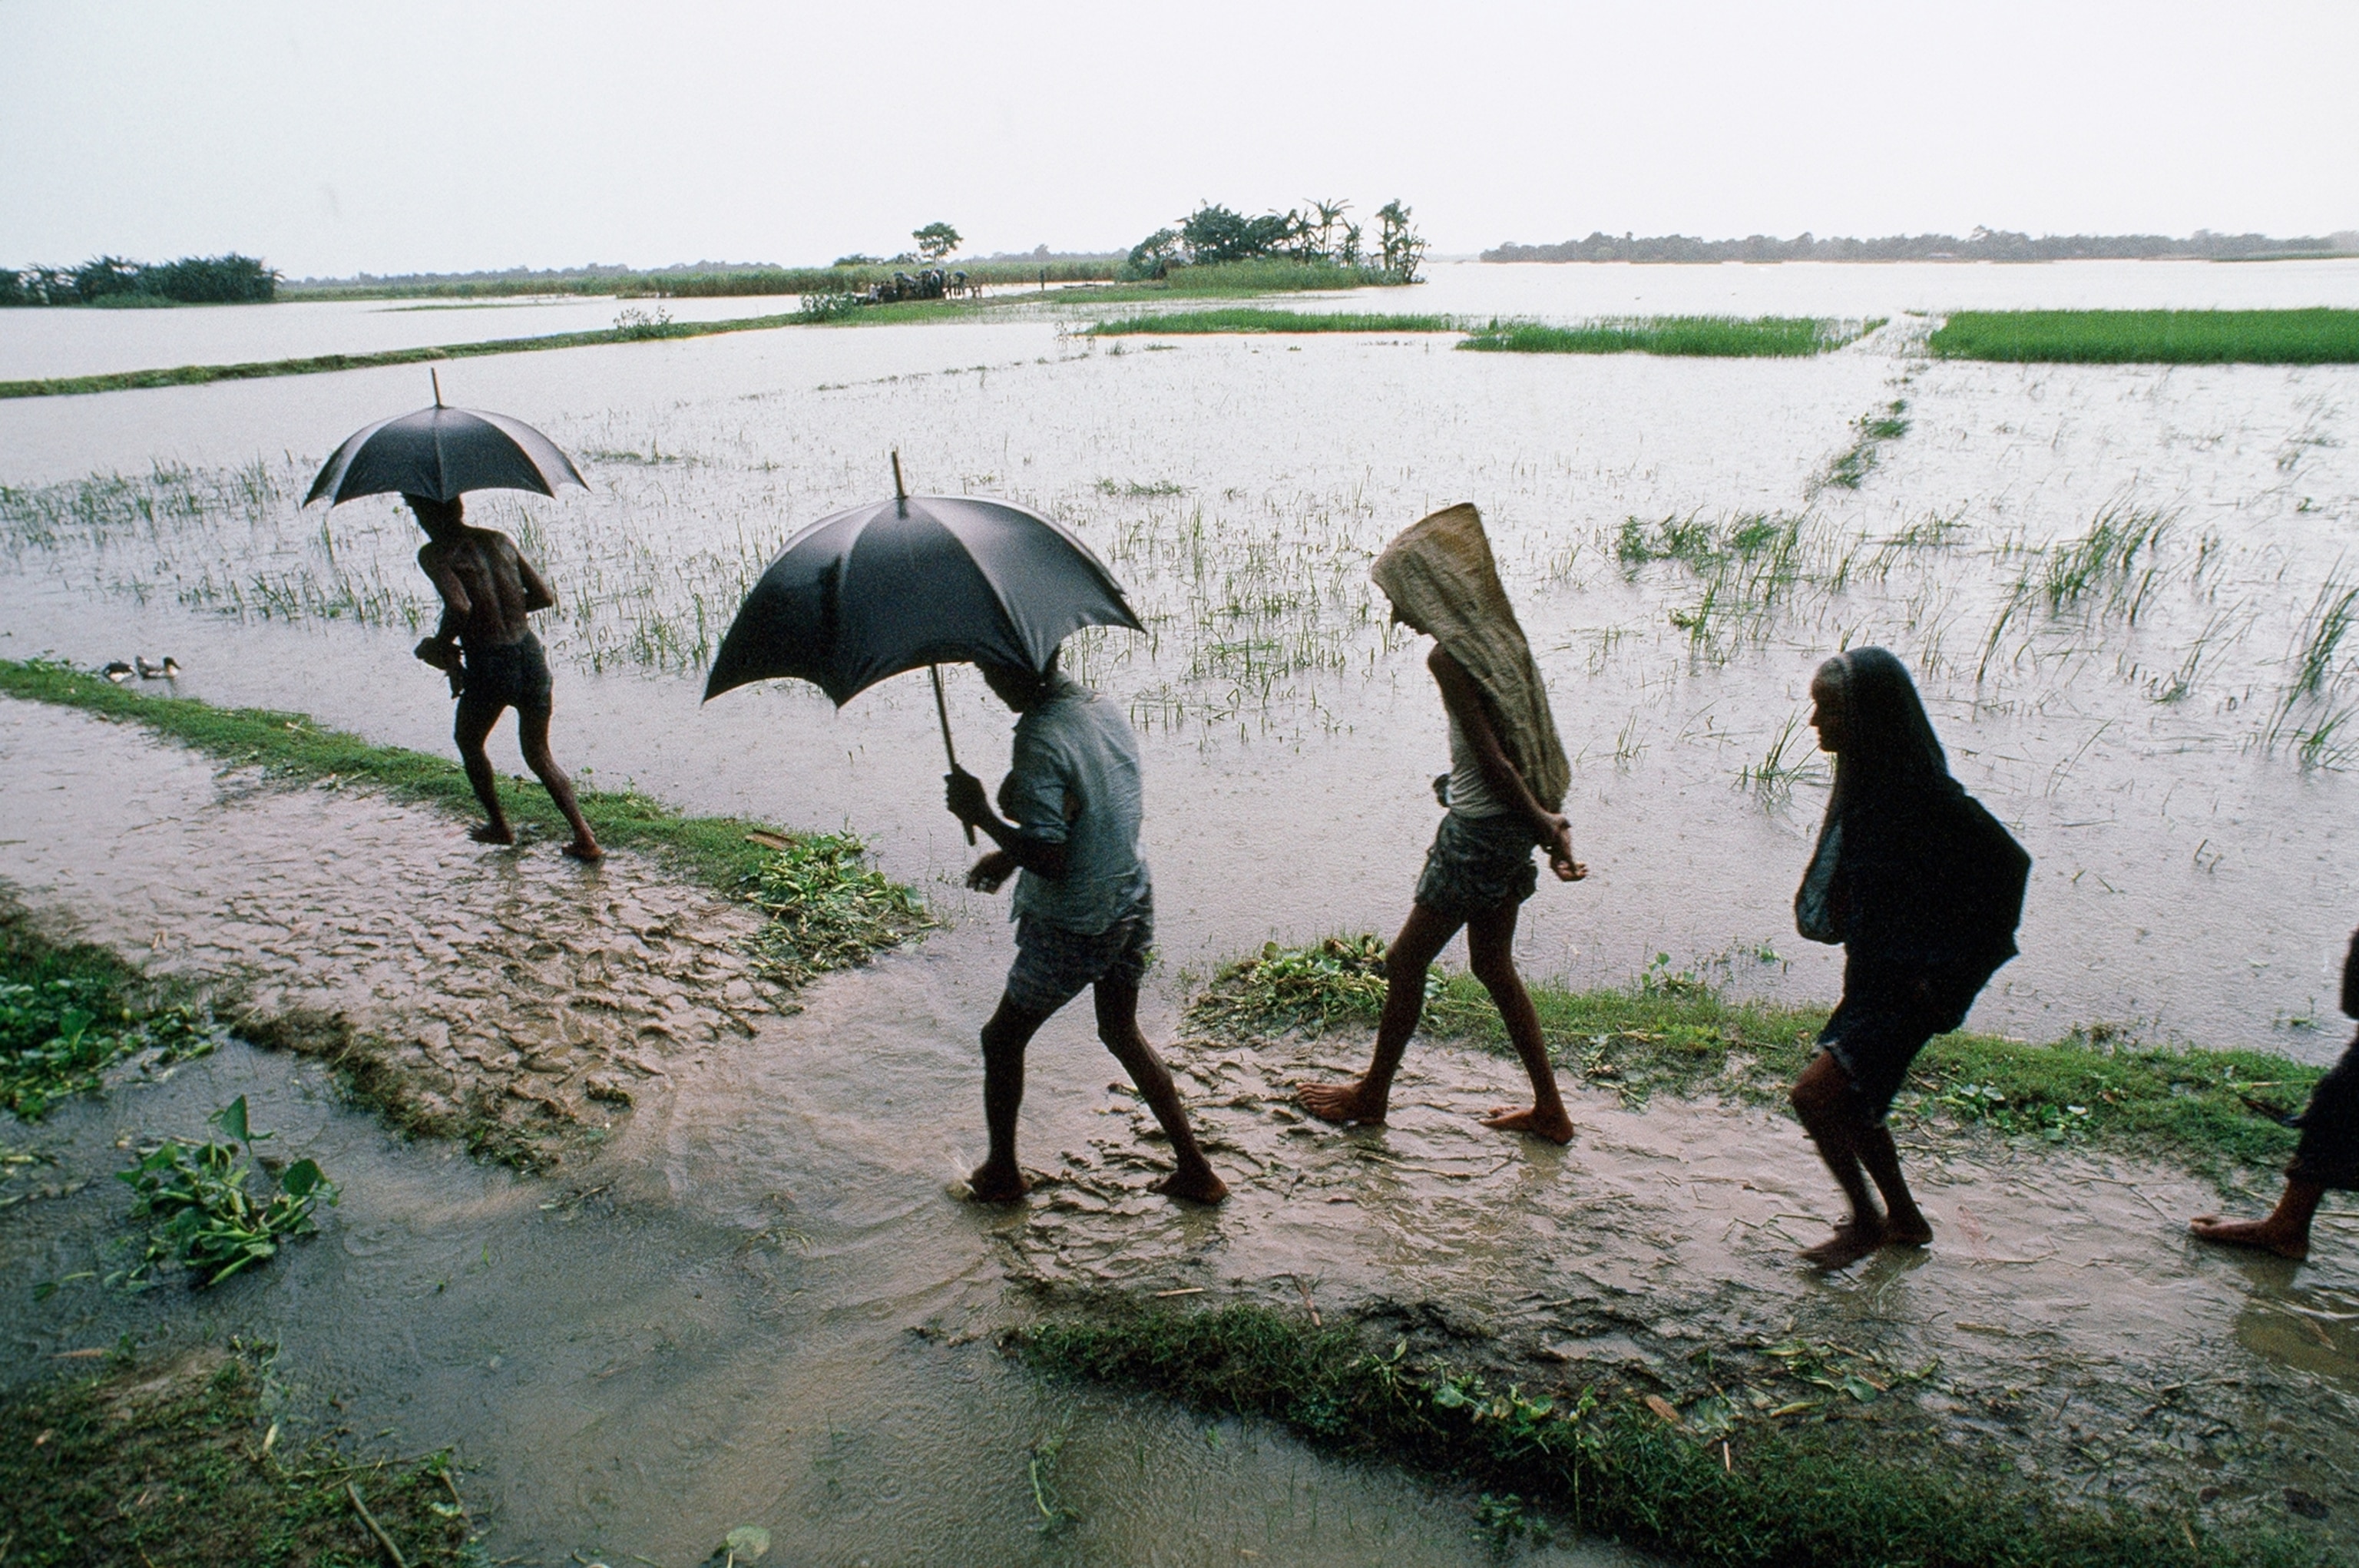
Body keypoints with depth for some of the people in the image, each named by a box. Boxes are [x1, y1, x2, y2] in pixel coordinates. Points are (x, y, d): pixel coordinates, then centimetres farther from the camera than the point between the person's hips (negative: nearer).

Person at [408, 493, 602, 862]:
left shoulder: (435, 554, -8)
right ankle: (585, 838, 8)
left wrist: (440, 645, -7)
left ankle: (499, 826, 36)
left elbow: (460, 607, -24)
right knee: (539, 754, 19)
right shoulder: (499, 539, 10)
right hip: (531, 655, 5)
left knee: (469, 742, 26)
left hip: (489, 665, -5)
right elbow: (544, 596, 10)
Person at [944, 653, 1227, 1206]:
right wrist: (1011, 853, 15)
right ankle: (1196, 1170, 28)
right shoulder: (1105, 708, 1)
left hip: (1071, 930, -8)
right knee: (1121, 1032, 25)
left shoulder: (1041, 736, -25)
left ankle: (1001, 1172, 34)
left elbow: (1049, 861, -27)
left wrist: (982, 815, -15)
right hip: (1132, 906, 8)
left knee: (1002, 1040, 16)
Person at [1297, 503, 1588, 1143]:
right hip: (1512, 827, 9)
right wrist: (1552, 822, 6)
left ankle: (1372, 1095, 25)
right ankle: (1549, 1109, 28)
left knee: (1406, 960, 7)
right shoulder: (1497, 637, 8)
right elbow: (1536, 741, 8)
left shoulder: (1448, 655, -19)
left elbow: (1492, 761, -21)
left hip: (1478, 830, -9)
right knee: (1493, 965, 19)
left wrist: (1543, 824, -11)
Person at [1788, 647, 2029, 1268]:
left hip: (1910, 986, -9)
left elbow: (2005, 865, -19)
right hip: (1873, 972, 9)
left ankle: (1866, 1222, 13)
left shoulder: (1925, 796, -23)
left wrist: (1948, 972, -16)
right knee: (1849, 1102, 18)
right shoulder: (1861, 779, 2)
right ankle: (1905, 1220, 38)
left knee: (1815, 1095, -9)